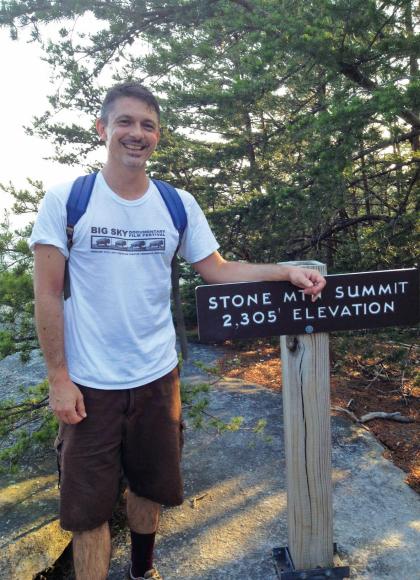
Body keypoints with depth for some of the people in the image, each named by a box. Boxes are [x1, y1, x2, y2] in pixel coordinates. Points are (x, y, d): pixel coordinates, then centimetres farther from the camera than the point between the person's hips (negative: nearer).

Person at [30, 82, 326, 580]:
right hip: (90, 384, -3)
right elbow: (47, 294, -8)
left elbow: (216, 269, 3)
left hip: (158, 376, 4)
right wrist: (58, 377, -11)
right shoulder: (64, 200, -8)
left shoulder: (178, 204, 1)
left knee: (150, 486, 22)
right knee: (88, 506, 8)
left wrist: (286, 271, -9)